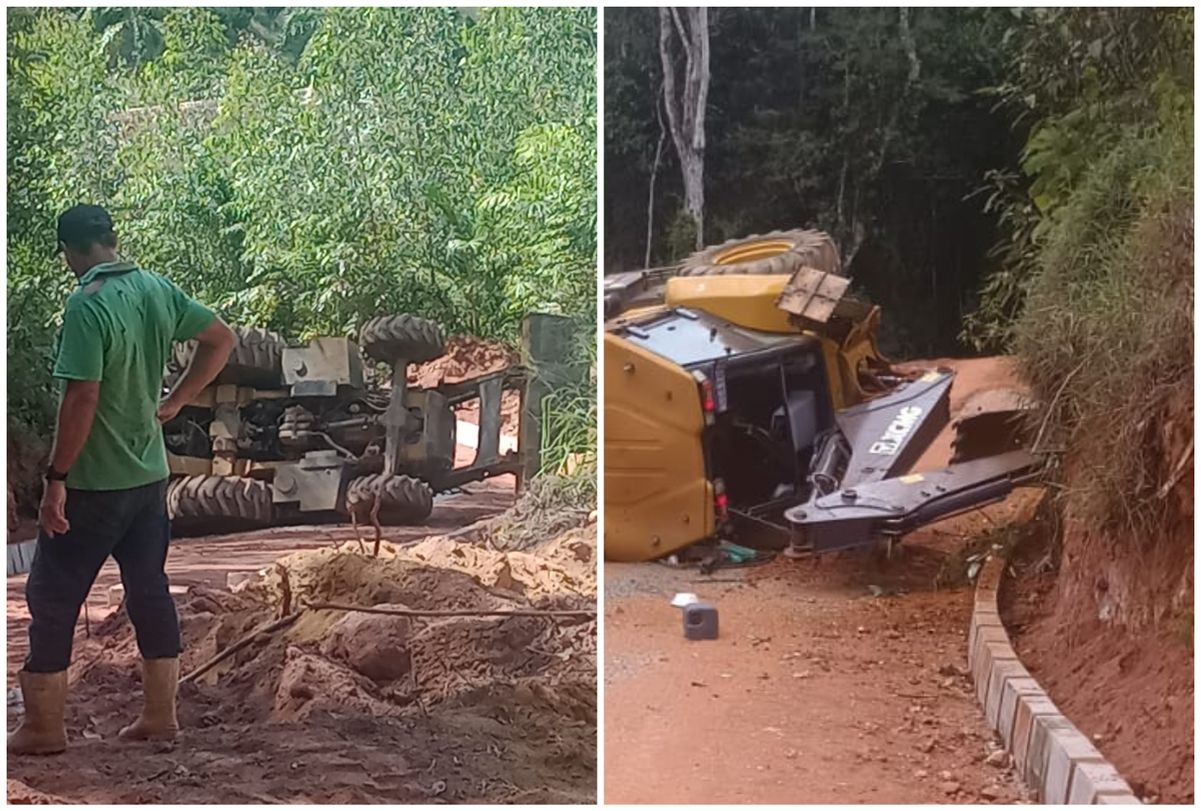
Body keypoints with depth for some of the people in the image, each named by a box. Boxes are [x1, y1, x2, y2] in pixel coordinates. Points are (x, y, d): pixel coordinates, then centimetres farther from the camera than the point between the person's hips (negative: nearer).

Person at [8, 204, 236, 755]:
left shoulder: (87, 305, -21)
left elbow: (81, 400, -25)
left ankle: (43, 726, 13)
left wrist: (56, 478, -17)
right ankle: (160, 715, 20)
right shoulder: (157, 290, 2)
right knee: (149, 587, 14)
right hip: (149, 474, 7)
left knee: (52, 595, 5)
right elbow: (221, 340, 11)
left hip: (94, 482, -7)